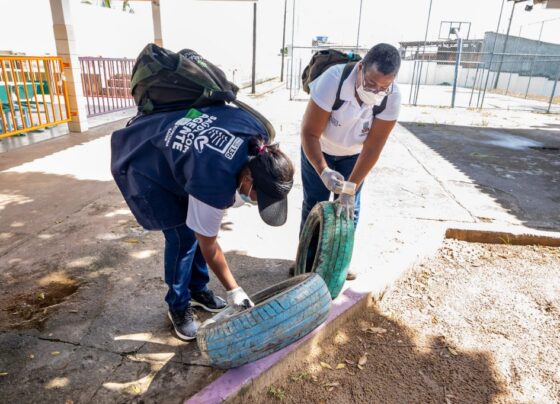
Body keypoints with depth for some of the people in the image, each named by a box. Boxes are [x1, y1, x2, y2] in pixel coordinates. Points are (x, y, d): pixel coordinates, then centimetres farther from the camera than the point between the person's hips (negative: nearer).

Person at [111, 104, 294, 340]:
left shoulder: (257, 136, -20)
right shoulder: (214, 183, -39)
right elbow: (209, 246, -25)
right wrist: (233, 290, -14)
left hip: (170, 149, 8)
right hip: (143, 165, -7)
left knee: (199, 227, 6)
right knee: (183, 235, -11)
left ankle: (198, 290, 25)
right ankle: (178, 306, 11)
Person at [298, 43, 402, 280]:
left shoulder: (392, 97, -27)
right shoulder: (332, 80, -35)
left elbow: (373, 147, -24)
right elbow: (309, 133, -32)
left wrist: (350, 188, -29)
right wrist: (323, 171, -45)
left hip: (354, 154, 2)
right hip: (318, 149, -2)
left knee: (349, 208, 2)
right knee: (313, 205, 0)